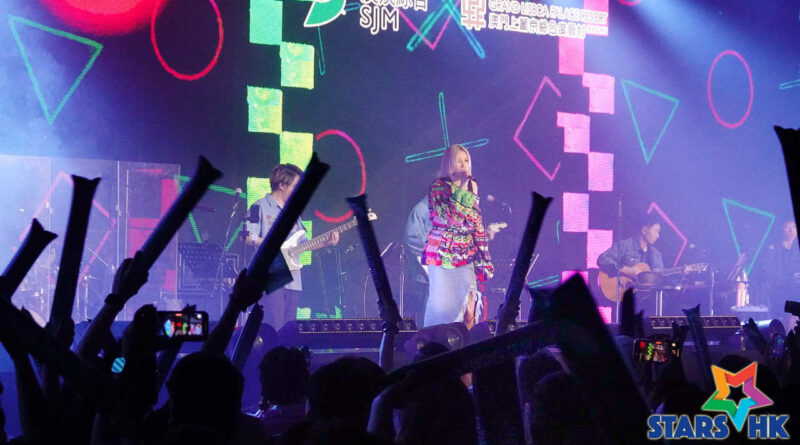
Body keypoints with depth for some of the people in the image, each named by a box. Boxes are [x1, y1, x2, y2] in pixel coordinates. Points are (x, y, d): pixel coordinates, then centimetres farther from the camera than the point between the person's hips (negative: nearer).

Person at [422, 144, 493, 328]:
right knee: (442, 301, -1)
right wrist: (461, 190, -20)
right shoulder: (438, 187, -6)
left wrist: (482, 254, 12)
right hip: (442, 253, -4)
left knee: (469, 301, -4)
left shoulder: (471, 185, 10)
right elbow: (449, 216, -21)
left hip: (466, 254, 4)